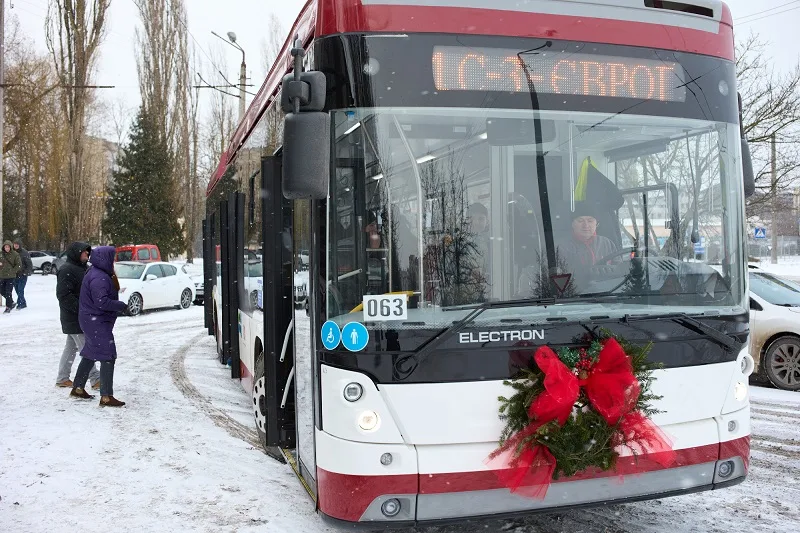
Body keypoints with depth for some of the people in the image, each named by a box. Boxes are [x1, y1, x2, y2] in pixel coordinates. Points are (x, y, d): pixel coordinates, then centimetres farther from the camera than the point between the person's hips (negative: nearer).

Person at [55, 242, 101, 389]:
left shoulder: (81, 268, 15)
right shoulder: (67, 270, -16)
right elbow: (63, 295, -23)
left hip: (80, 317, 10)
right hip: (74, 318, -10)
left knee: (71, 347, 15)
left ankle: (62, 378, 24)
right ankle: (96, 379, -5)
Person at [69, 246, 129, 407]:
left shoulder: (101, 274, 11)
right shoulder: (98, 278, -22)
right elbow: (101, 301, -27)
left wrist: (119, 307, 5)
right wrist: (122, 306, -18)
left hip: (93, 321, 11)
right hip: (97, 322, -11)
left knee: (90, 354, 21)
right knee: (108, 356, -9)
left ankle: (78, 388, 34)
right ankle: (106, 397, -8)